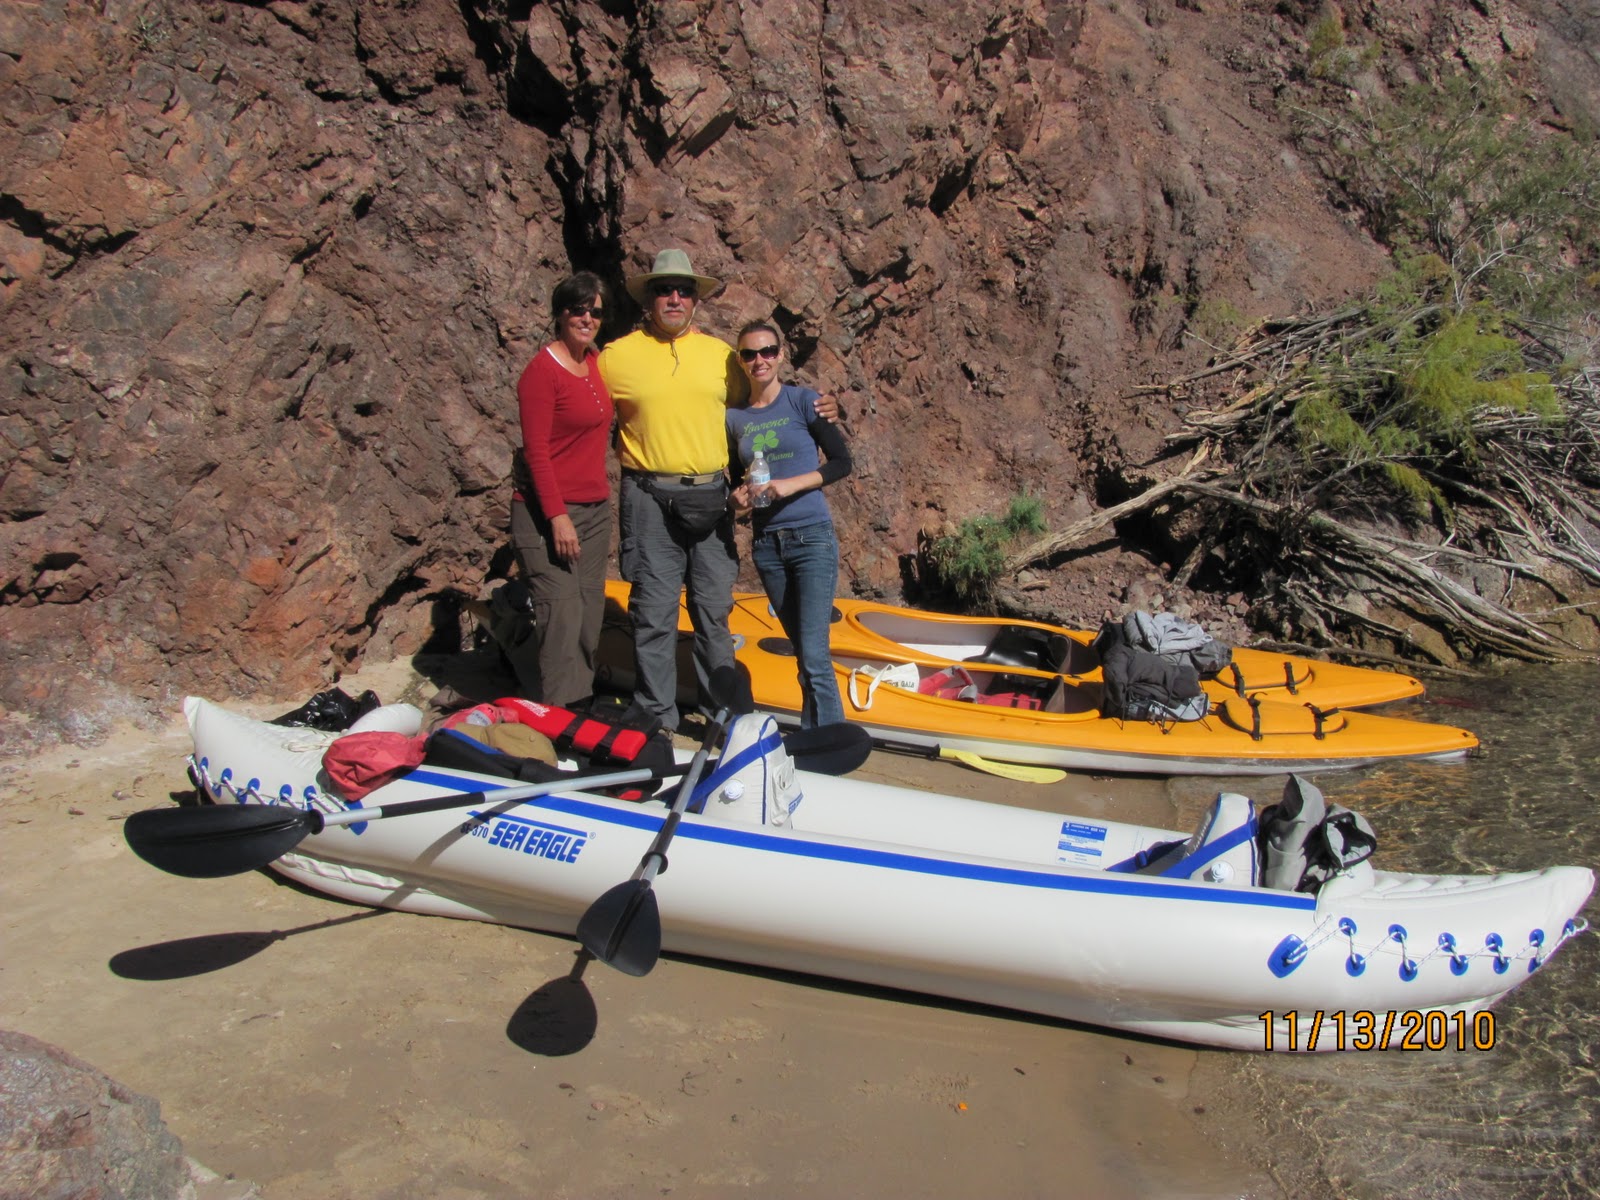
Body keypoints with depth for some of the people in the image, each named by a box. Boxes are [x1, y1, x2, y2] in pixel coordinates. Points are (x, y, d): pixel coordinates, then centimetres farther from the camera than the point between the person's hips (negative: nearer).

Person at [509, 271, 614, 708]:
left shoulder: (594, 360, 11)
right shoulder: (543, 370, -11)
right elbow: (535, 450, -15)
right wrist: (558, 516, -19)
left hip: (595, 508, 8)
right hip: (548, 512, -8)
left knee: (589, 618, 10)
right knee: (561, 619, -10)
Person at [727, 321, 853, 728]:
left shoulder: (803, 401, -2)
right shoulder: (735, 417, 9)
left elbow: (841, 462, -4)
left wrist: (792, 484, -16)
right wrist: (738, 495, -3)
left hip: (812, 538, -4)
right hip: (766, 543, 4)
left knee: (814, 657, -11)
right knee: (804, 654, 11)